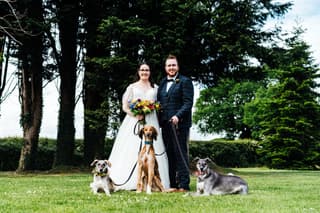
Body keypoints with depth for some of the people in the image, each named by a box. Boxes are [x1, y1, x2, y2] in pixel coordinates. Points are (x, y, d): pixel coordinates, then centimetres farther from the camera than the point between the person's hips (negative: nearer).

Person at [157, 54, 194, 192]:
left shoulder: (185, 81, 0)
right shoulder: (162, 83, 20)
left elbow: (188, 102, -9)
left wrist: (177, 116, -21)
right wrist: (159, 120, 6)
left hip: (179, 123, -6)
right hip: (165, 124, 6)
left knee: (181, 153, -5)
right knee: (169, 154, 7)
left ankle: (184, 184, -3)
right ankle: (171, 184, 12)